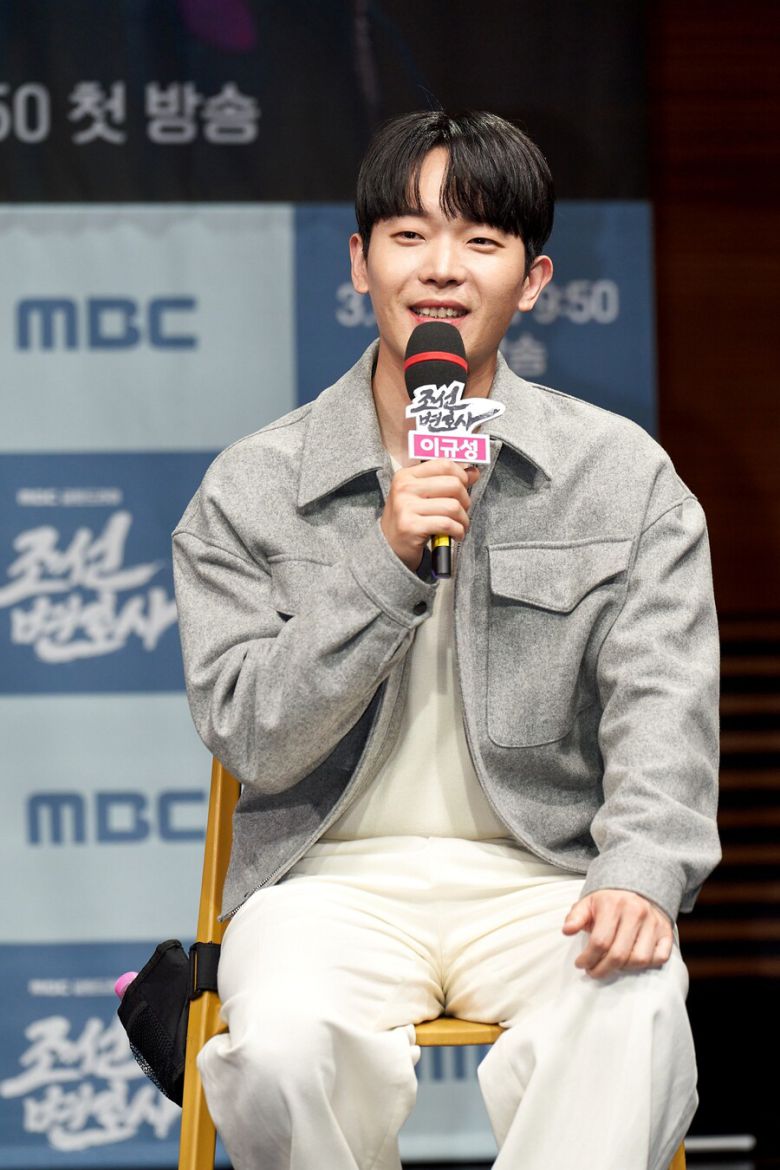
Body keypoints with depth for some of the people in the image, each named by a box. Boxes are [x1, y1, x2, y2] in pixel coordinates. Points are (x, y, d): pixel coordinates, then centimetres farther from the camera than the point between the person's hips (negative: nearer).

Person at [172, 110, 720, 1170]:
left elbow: (663, 707, -3)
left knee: (637, 1007, -35)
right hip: (334, 875, 0)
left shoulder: (625, 476, 6)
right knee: (285, 1043, -34)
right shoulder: (250, 490, 5)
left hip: (543, 875, 0)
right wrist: (390, 567, -14)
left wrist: (640, 877, -23)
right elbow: (252, 740, -2)